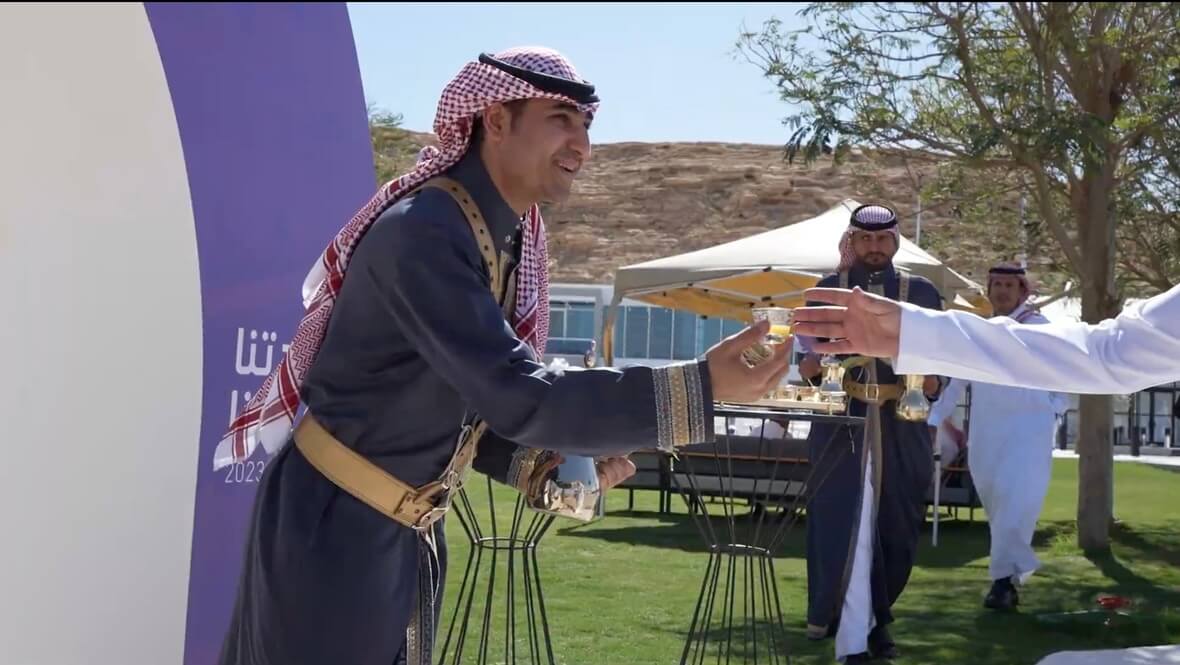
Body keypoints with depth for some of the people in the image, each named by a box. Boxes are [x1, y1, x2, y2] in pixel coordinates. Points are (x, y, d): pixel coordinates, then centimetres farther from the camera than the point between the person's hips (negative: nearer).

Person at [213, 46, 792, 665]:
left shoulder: (509, 241, 4)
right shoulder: (422, 233, -24)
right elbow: (518, 395, -31)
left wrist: (549, 465, -6)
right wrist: (700, 385, -33)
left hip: (407, 530, 9)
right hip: (332, 524, -8)